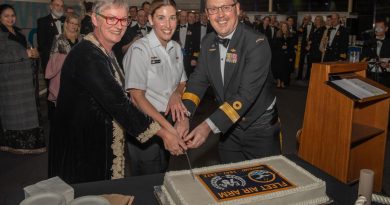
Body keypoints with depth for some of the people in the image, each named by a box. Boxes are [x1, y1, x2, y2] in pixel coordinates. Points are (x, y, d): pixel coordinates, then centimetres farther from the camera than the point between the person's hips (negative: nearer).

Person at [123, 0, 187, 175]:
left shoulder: (176, 48, 3)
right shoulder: (140, 49, -16)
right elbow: (137, 96, -18)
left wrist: (176, 94, -10)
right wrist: (166, 125, -25)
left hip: (169, 119, 6)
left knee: (163, 173, 21)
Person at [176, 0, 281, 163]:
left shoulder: (257, 43, -22)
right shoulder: (208, 42, -2)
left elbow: (247, 93, -29)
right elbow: (199, 80, -2)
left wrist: (209, 125, -36)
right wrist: (184, 115, -19)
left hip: (260, 127, -5)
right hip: (229, 126, 5)